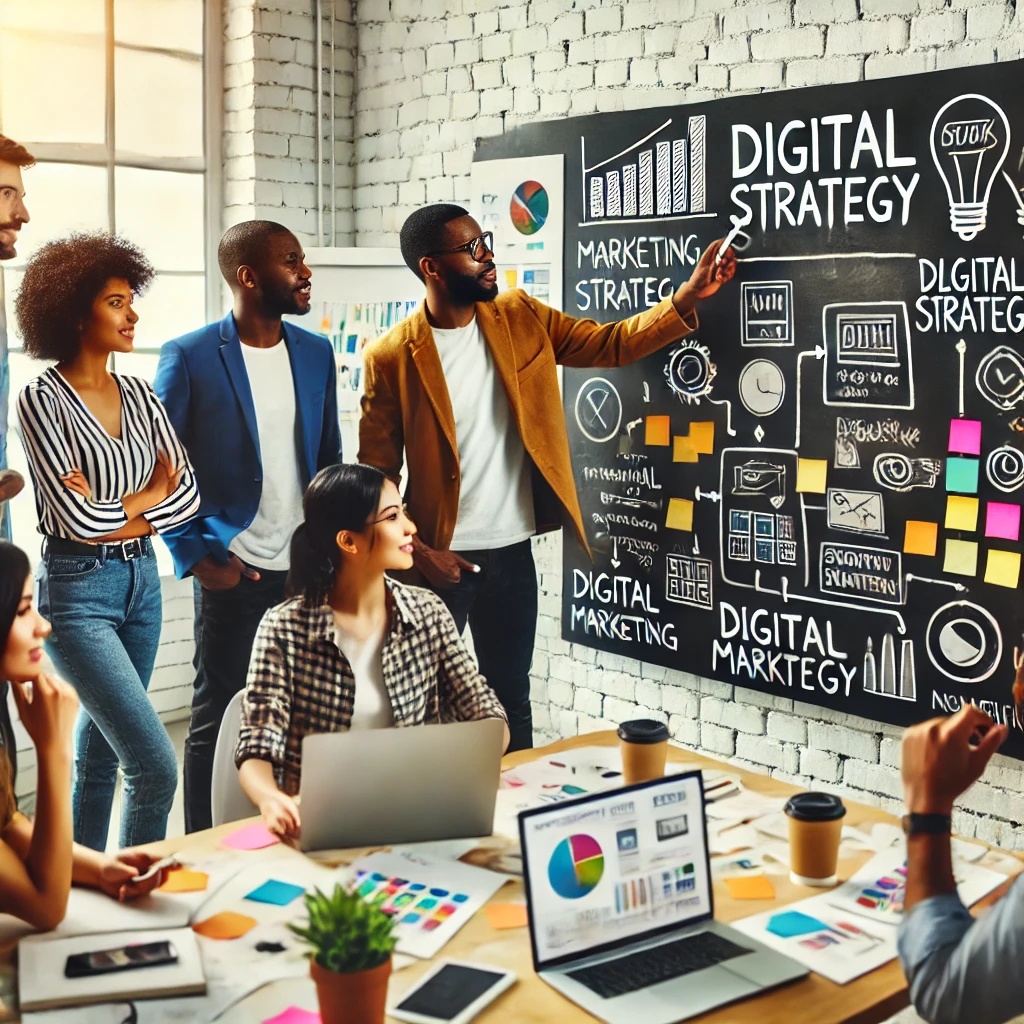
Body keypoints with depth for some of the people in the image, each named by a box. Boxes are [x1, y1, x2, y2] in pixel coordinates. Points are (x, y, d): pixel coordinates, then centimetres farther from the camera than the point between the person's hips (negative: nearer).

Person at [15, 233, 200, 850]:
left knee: (101, 753, 15)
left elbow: (186, 492, 3)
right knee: (157, 765, -11)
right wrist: (149, 509, -3)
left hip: (143, 580, 6)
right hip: (78, 589, -6)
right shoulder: (43, 400, -11)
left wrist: (123, 508, -12)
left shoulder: (139, 396, 7)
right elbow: (78, 519, -17)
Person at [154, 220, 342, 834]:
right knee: (219, 718, 5)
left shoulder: (316, 352, 8)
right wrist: (196, 556, -8)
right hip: (234, 573, -4)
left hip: (309, 568, 4)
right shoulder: (190, 357, -7)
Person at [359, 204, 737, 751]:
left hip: (511, 552, 4)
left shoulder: (520, 317, 1)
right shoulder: (392, 356, -11)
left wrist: (689, 295, -14)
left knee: (510, 697, 17)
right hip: (439, 557, -4)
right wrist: (417, 553, -14)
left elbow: (611, 344, -1)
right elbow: (376, 471, -8)